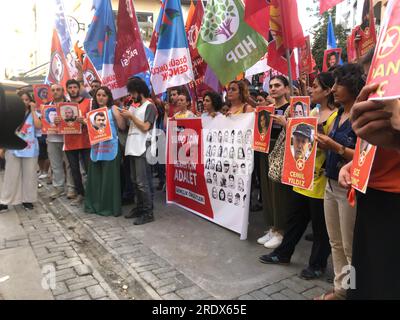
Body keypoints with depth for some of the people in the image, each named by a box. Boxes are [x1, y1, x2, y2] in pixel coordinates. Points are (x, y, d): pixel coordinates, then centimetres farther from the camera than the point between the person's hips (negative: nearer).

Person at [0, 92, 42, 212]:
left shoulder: (33, 114, 5)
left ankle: (27, 200, 17)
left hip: (30, 149, 0)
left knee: (29, 175, 6)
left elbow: (38, 126, -14)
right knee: (11, 175, 4)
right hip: (13, 149, 0)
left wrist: (33, 110, -9)